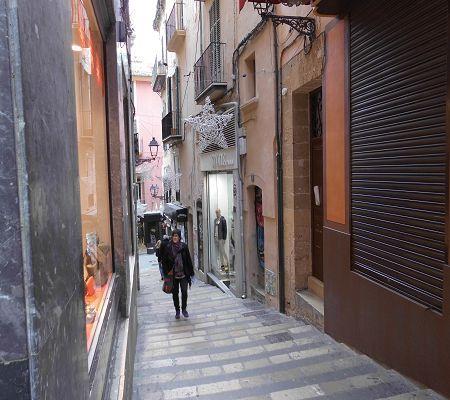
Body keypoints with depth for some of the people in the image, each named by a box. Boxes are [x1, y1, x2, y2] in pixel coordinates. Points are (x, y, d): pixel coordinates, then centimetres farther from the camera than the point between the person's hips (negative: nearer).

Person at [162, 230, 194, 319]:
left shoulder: (184, 246, -1)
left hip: (183, 274, 0)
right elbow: (164, 261, 1)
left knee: (184, 292, -2)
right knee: (175, 293, 10)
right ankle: (177, 310, 25)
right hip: (173, 275, 0)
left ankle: (184, 309, 19)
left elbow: (188, 260, 3)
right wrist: (166, 273, -3)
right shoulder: (168, 247, -3)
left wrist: (190, 272, 3)